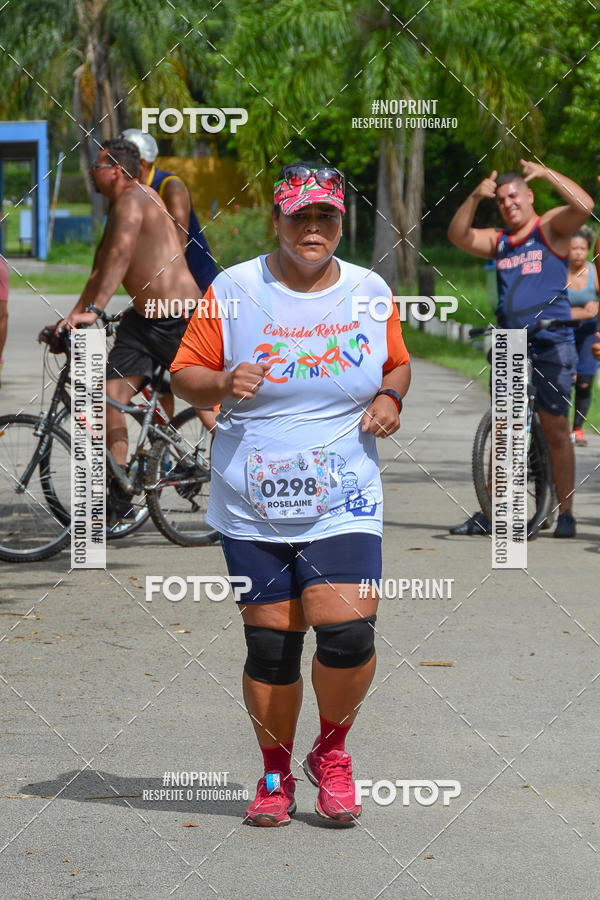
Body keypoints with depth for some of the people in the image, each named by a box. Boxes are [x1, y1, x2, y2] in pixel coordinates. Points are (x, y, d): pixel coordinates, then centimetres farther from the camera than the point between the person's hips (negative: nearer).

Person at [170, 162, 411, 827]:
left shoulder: (370, 292, 6)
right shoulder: (233, 290, 0)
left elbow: (397, 364, 21)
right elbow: (184, 375, 4)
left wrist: (389, 398, 0)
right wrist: (223, 385, -17)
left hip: (343, 505, 0)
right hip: (252, 505, 0)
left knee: (348, 635, -14)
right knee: (269, 646, 2)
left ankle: (331, 752, 13)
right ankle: (276, 774, 24)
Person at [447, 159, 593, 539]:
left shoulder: (550, 228, 2)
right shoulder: (498, 241, 16)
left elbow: (584, 206, -15)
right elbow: (459, 236, 4)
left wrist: (546, 173, -17)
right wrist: (476, 197, -8)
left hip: (551, 345, -5)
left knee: (556, 430, -2)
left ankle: (565, 514, 4)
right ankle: (489, 514, 10)